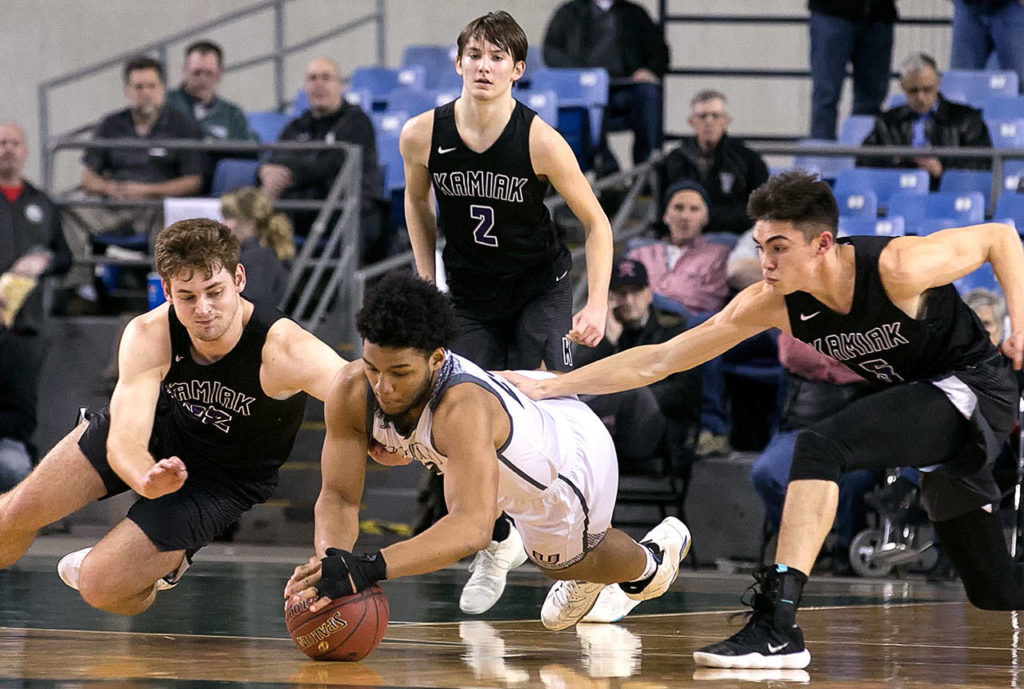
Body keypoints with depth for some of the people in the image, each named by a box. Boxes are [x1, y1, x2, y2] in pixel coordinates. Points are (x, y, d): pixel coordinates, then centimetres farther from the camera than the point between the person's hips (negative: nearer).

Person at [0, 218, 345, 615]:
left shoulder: (283, 349, -37)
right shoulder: (148, 337, -28)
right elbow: (124, 440, -35)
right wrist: (146, 480, -60)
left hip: (221, 482, -2)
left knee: (100, 587, -14)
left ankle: (166, 562, 21)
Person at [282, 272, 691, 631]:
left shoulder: (462, 408, -51)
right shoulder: (351, 392, -32)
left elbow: (473, 527, -61)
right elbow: (339, 496, -25)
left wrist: (369, 569, -72)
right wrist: (331, 561, -48)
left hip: (576, 456, -5)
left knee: (561, 560, 27)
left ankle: (651, 561, 57)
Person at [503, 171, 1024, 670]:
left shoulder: (897, 270, -26)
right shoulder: (773, 304, -10)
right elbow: (657, 361, -6)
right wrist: (554, 387, -11)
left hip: (975, 388, -7)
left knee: (821, 446, -28)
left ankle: (776, 627, -34)